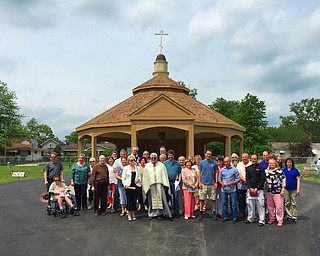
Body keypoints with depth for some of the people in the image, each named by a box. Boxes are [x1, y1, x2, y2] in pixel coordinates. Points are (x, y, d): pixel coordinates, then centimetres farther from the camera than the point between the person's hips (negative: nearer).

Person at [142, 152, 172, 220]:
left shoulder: (161, 165, 7)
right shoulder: (147, 166, 9)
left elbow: (165, 175, 5)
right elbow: (145, 177, 9)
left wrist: (165, 185, -2)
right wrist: (145, 186, 3)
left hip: (159, 185, -1)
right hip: (150, 185, 1)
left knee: (161, 199, -3)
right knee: (152, 199, 5)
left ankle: (160, 213, 5)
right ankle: (152, 213, 15)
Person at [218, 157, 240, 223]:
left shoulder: (234, 169, -1)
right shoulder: (222, 170, 8)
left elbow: (238, 179, -1)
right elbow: (219, 178, 14)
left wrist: (231, 183, -14)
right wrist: (222, 183, -6)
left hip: (232, 189, -3)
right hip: (224, 189, 3)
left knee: (233, 204, 0)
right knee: (224, 203, 9)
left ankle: (235, 217, 9)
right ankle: (225, 217, 20)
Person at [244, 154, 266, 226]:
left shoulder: (261, 168, 0)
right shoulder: (248, 168, 10)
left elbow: (263, 179, -4)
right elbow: (247, 179, 9)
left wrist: (257, 188, -10)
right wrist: (250, 188, -5)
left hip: (259, 190, -3)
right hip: (250, 189, 3)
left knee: (260, 205, -4)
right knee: (250, 205, 8)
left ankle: (261, 220, 2)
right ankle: (250, 218, 20)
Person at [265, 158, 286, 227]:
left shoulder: (279, 171, -8)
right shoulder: (266, 171, 8)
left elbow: (283, 180, -7)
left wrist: (283, 190, -10)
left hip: (278, 191, -5)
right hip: (269, 192, 5)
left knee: (279, 206, -2)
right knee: (270, 206, 12)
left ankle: (280, 220, 8)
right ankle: (271, 219, 26)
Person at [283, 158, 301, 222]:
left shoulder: (295, 170, -1)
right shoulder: (283, 170, 5)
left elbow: (298, 180, 0)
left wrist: (298, 189, -6)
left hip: (293, 189, -2)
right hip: (286, 189, 2)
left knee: (294, 203, 1)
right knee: (287, 203, 7)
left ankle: (294, 216, 8)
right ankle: (289, 215, 16)